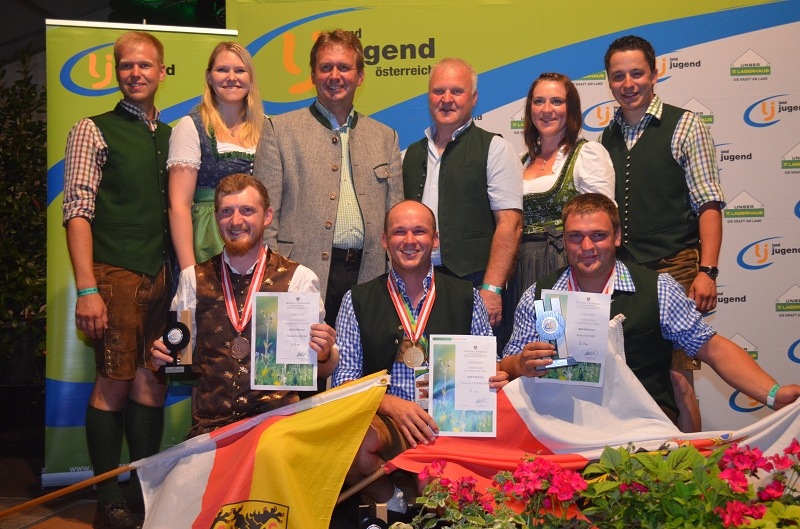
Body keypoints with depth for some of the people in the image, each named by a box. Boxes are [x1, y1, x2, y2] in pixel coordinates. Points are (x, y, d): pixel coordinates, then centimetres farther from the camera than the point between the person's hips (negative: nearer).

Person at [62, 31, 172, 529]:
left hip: (162, 277, 5)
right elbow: (78, 211, -6)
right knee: (114, 383, -3)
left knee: (153, 382, 7)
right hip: (117, 275, -5)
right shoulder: (95, 131, 1)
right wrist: (87, 290, -14)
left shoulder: (171, 136, 17)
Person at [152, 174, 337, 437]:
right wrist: (163, 356, -4)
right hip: (210, 424, 3)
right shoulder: (193, 279, 12)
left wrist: (324, 354, -16)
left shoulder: (299, 278, 4)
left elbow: (322, 370, 6)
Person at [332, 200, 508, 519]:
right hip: (384, 422, -1)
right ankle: (394, 503, -4)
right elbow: (343, 378, 4)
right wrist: (392, 405, -14)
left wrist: (495, 380, -9)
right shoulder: (358, 300, 11)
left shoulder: (466, 297, 14)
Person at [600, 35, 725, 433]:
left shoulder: (684, 126, 1)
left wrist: (707, 271, -13)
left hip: (673, 269, -4)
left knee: (676, 377, -5)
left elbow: (708, 204, -4)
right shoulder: (607, 136, 14)